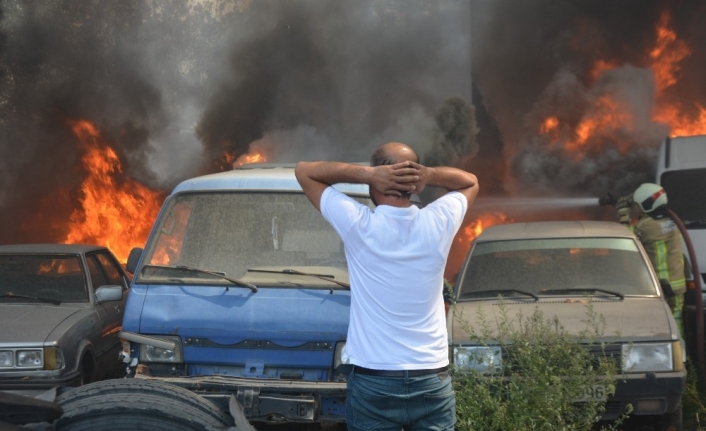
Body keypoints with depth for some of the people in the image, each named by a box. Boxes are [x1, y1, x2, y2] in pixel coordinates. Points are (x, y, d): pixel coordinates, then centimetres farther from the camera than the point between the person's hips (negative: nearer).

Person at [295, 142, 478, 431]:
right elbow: (471, 181, 17)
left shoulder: (357, 225, -11)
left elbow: (304, 170, 2)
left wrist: (365, 174, -11)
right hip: (432, 383, 2)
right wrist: (429, 175, -4)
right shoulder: (439, 223, -5)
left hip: (372, 384, -2)